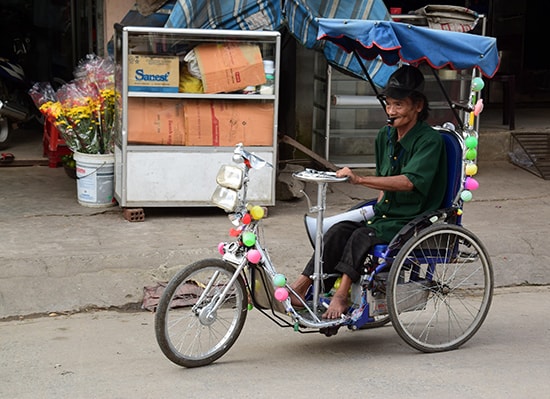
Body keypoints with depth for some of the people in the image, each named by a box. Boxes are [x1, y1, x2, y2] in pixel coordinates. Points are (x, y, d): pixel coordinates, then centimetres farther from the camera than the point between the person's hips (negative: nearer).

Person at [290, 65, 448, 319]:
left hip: (413, 220, -7)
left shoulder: (429, 140, -14)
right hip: (385, 212, 7)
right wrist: (378, 210, 5)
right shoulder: (385, 136, 11)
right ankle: (300, 287, -22)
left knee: (363, 237, -29)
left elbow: (409, 182, -30)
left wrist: (360, 180, -37)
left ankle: (341, 297, -22)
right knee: (338, 231, -17)